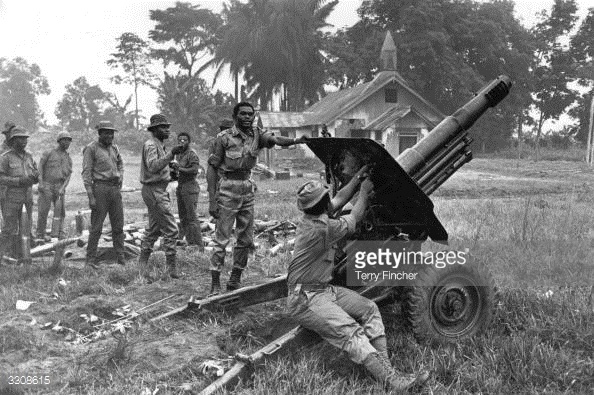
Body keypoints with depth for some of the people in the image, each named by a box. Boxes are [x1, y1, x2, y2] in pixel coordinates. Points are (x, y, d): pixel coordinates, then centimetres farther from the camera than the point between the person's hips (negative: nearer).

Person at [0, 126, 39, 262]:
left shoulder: (29, 156, 11)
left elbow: (36, 178, 16)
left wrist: (35, 176, -8)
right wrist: (19, 181, -19)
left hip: (28, 198, 5)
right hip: (12, 199, -5)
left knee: (25, 229, 7)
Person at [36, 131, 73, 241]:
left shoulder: (68, 159, 13)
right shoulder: (48, 153, 3)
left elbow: (68, 175, 7)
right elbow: (40, 167, -1)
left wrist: (63, 188, -8)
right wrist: (40, 183, -11)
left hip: (59, 187, 4)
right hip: (47, 185, -4)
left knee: (61, 210, -2)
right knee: (43, 211, -3)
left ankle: (58, 232, 6)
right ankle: (40, 235, 4)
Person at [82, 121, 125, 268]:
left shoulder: (114, 148, 14)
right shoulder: (91, 149, -5)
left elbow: (120, 164, 32)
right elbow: (86, 173, -8)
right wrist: (91, 196, -14)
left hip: (115, 188, 6)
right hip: (100, 188, -6)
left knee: (118, 226, 7)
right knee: (96, 227, -4)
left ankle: (121, 258, 14)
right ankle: (90, 260, 2)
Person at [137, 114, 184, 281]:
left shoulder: (159, 145, 18)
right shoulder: (150, 145, -14)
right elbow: (152, 166, -27)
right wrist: (171, 154, -32)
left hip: (159, 191, 11)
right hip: (154, 191, -11)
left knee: (154, 230, 15)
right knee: (170, 229, -10)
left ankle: (143, 263, 21)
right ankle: (172, 267, -6)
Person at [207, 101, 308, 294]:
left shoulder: (257, 134, 4)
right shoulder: (224, 137, -8)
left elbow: (275, 139, -15)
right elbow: (211, 169, -8)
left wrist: (295, 141, -36)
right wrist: (212, 200, -13)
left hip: (247, 188, 5)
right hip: (227, 189, -5)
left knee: (246, 240, 10)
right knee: (221, 238, -3)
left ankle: (234, 281, 23)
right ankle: (215, 284, 5)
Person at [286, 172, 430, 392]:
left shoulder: (312, 218, 4)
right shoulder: (320, 229, -23)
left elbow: (340, 199, 19)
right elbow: (354, 219, -6)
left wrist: (358, 177, 17)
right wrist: (364, 192, 9)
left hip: (324, 290, 10)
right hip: (305, 300, -10)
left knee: (369, 309, 0)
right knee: (350, 332, -24)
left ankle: (382, 364, -7)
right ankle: (391, 381, -31)